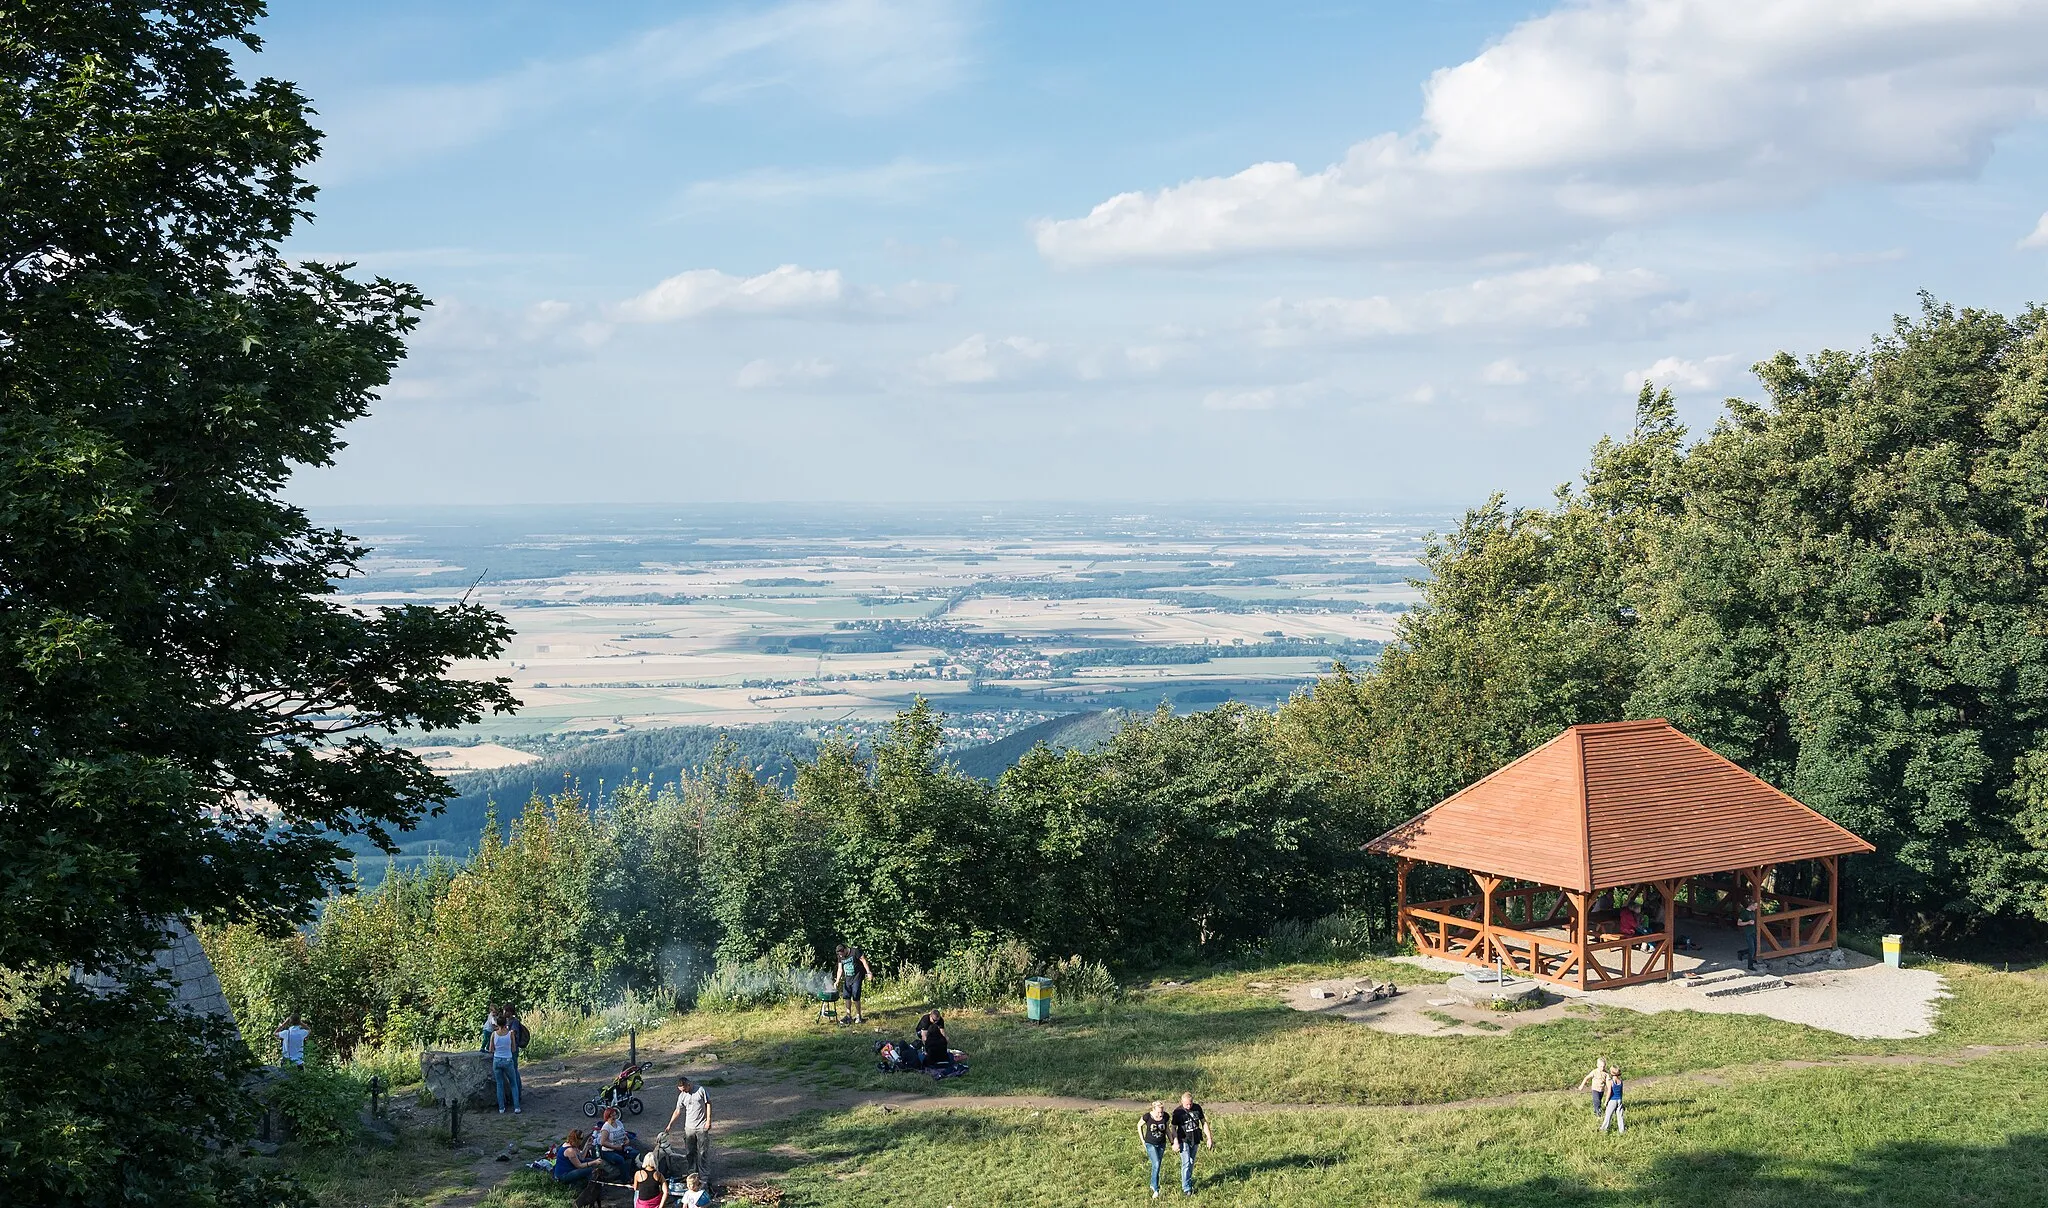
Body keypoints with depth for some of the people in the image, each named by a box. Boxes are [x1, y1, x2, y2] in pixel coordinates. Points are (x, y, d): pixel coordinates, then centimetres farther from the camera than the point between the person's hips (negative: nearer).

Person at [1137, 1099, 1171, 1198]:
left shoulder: (1166, 1117, -14)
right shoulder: (1147, 1117, -22)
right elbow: (1139, 1125, -3)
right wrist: (1142, 1139, -2)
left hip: (1161, 1144, 4)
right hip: (1150, 1144, -4)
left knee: (1157, 1166, 12)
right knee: (1156, 1164, -16)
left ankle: (1153, 1185, 31)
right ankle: (1156, 1190, -10)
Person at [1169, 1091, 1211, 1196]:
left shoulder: (1197, 1108, -2)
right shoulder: (1178, 1111, -12)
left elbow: (1204, 1122, 6)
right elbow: (1174, 1128, -7)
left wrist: (1209, 1138, 4)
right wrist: (1175, 1142, -15)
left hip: (1195, 1140, 4)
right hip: (1184, 1140, -4)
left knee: (1191, 1163, 14)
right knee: (1186, 1163, -10)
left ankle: (1188, 1182, 31)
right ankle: (1186, 1188, -6)